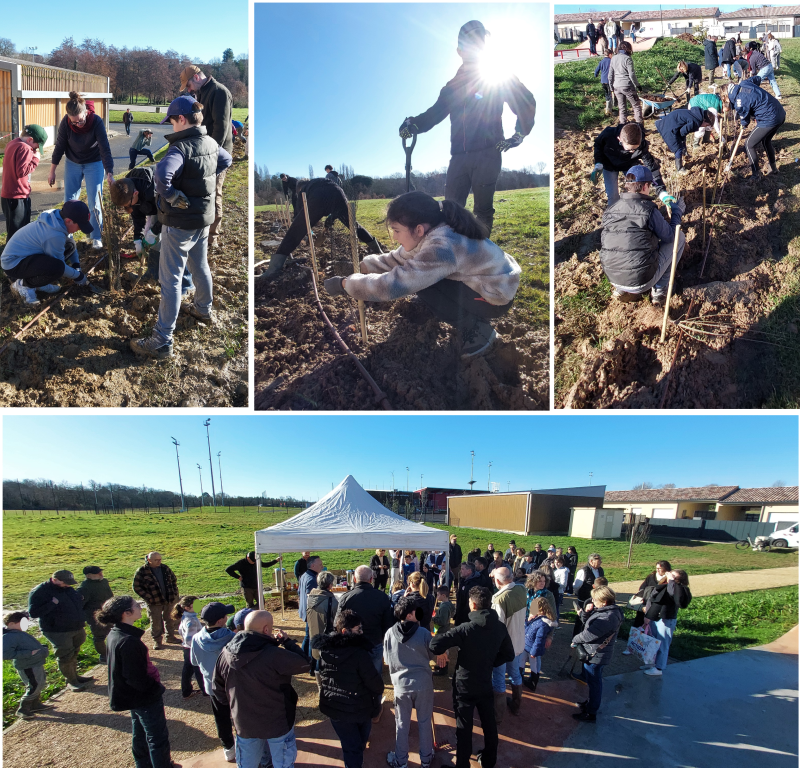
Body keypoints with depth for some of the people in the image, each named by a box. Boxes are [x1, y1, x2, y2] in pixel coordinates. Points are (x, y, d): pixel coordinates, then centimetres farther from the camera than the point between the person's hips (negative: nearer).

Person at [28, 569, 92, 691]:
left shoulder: (67, 589, 6)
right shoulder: (39, 592, -18)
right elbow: (33, 613, -24)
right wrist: (53, 603, -31)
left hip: (76, 629, 7)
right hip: (58, 632, -7)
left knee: (74, 654, 21)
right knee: (65, 657, 3)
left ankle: (75, 676, 38)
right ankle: (71, 681, 21)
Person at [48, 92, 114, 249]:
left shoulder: (97, 122, -26)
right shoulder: (65, 122, -19)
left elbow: (105, 149, -28)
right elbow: (59, 147, -8)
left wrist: (109, 173, -38)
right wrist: (52, 171, -2)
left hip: (93, 164, -2)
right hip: (73, 164, 3)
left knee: (95, 203, -2)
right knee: (69, 201, 7)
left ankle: (97, 237, 10)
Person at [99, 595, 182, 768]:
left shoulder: (114, 634, -2)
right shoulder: (128, 641, -32)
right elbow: (136, 678, -28)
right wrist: (155, 688, -14)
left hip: (135, 696, 9)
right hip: (146, 698, -9)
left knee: (140, 734, 26)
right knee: (158, 737, 9)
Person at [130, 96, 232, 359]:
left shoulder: (181, 147, -23)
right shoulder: (211, 143, 2)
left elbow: (162, 173, -42)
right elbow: (226, 161, 24)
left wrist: (171, 196, -25)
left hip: (180, 223, -8)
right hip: (204, 218, 8)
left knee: (170, 279, -3)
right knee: (200, 267, 28)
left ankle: (162, 342, 1)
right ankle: (204, 308, 51)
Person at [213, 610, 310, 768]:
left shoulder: (225, 654, -11)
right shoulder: (274, 655, -31)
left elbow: (219, 691, 1)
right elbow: (304, 664, -18)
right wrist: (287, 641, -7)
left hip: (243, 724, 5)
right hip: (277, 724, -5)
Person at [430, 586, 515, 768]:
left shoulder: (466, 628, -25)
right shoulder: (500, 627, -9)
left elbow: (435, 644, -29)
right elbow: (509, 655, 5)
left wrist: (444, 650, -7)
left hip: (465, 685, -5)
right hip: (486, 683, 5)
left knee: (464, 728, 9)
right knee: (489, 723, 22)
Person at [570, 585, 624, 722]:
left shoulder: (608, 618, -30)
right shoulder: (604, 610, 2)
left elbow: (588, 635, -28)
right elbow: (587, 622, 12)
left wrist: (575, 639, -11)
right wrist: (586, 612, -8)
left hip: (596, 655, -10)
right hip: (593, 653, 10)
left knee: (594, 683, 4)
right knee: (592, 681, 26)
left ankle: (591, 713, 18)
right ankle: (591, 702, 44)